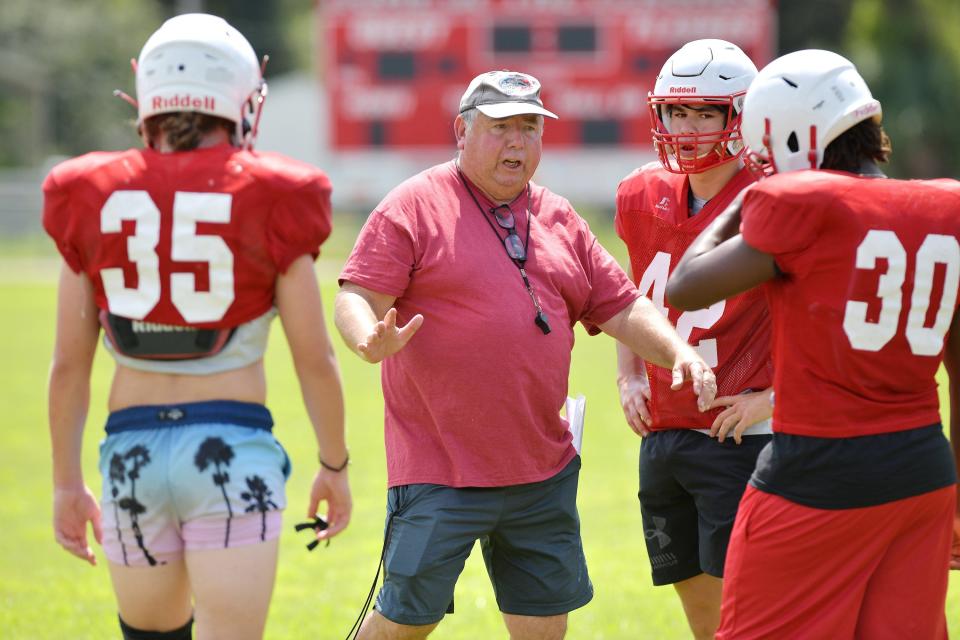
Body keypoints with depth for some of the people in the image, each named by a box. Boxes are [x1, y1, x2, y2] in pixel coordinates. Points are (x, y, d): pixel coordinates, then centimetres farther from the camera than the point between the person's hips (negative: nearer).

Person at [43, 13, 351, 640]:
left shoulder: (94, 199, 2)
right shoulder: (268, 202, -4)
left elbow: (69, 365, 4)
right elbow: (315, 360, -1)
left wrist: (68, 482, 13)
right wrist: (335, 466, 13)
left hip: (132, 450, 3)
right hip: (232, 449, -3)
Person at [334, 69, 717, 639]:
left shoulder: (560, 219, 14)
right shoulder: (415, 206, -4)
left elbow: (620, 308, 16)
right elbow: (357, 298, -10)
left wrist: (680, 353, -2)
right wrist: (373, 341, -32)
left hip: (543, 471, 6)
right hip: (440, 468, -6)